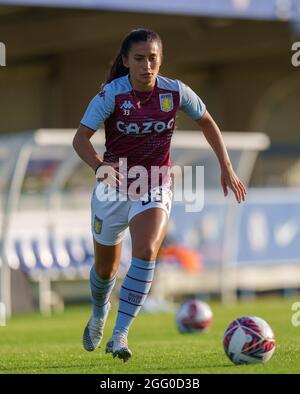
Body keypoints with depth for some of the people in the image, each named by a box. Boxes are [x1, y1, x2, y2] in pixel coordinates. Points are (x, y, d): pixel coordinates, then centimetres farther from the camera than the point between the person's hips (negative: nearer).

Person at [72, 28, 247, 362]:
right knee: (105, 268, 14)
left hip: (154, 188, 0)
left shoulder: (176, 92, -10)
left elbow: (207, 123, 8)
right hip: (114, 187, 0)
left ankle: (120, 335, -23)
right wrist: (99, 166, -44)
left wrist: (226, 167, 5)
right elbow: (80, 138, -24)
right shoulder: (111, 94, -17)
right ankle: (98, 316, 48)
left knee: (146, 251, -27)